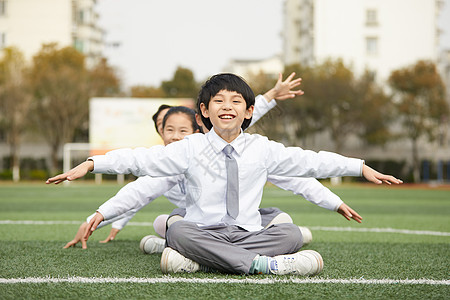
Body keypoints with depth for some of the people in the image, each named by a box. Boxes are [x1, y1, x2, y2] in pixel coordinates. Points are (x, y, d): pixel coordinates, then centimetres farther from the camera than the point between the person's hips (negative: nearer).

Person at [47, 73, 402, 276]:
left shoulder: (263, 149, 5)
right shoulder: (191, 149, 2)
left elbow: (310, 161, 8)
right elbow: (141, 159, -3)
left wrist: (362, 167, 6)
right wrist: (90, 164, -11)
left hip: (249, 233, 1)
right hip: (203, 231, -1)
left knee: (291, 233, -26)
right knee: (178, 231, -34)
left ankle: (197, 261, -36)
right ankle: (264, 264, -41)